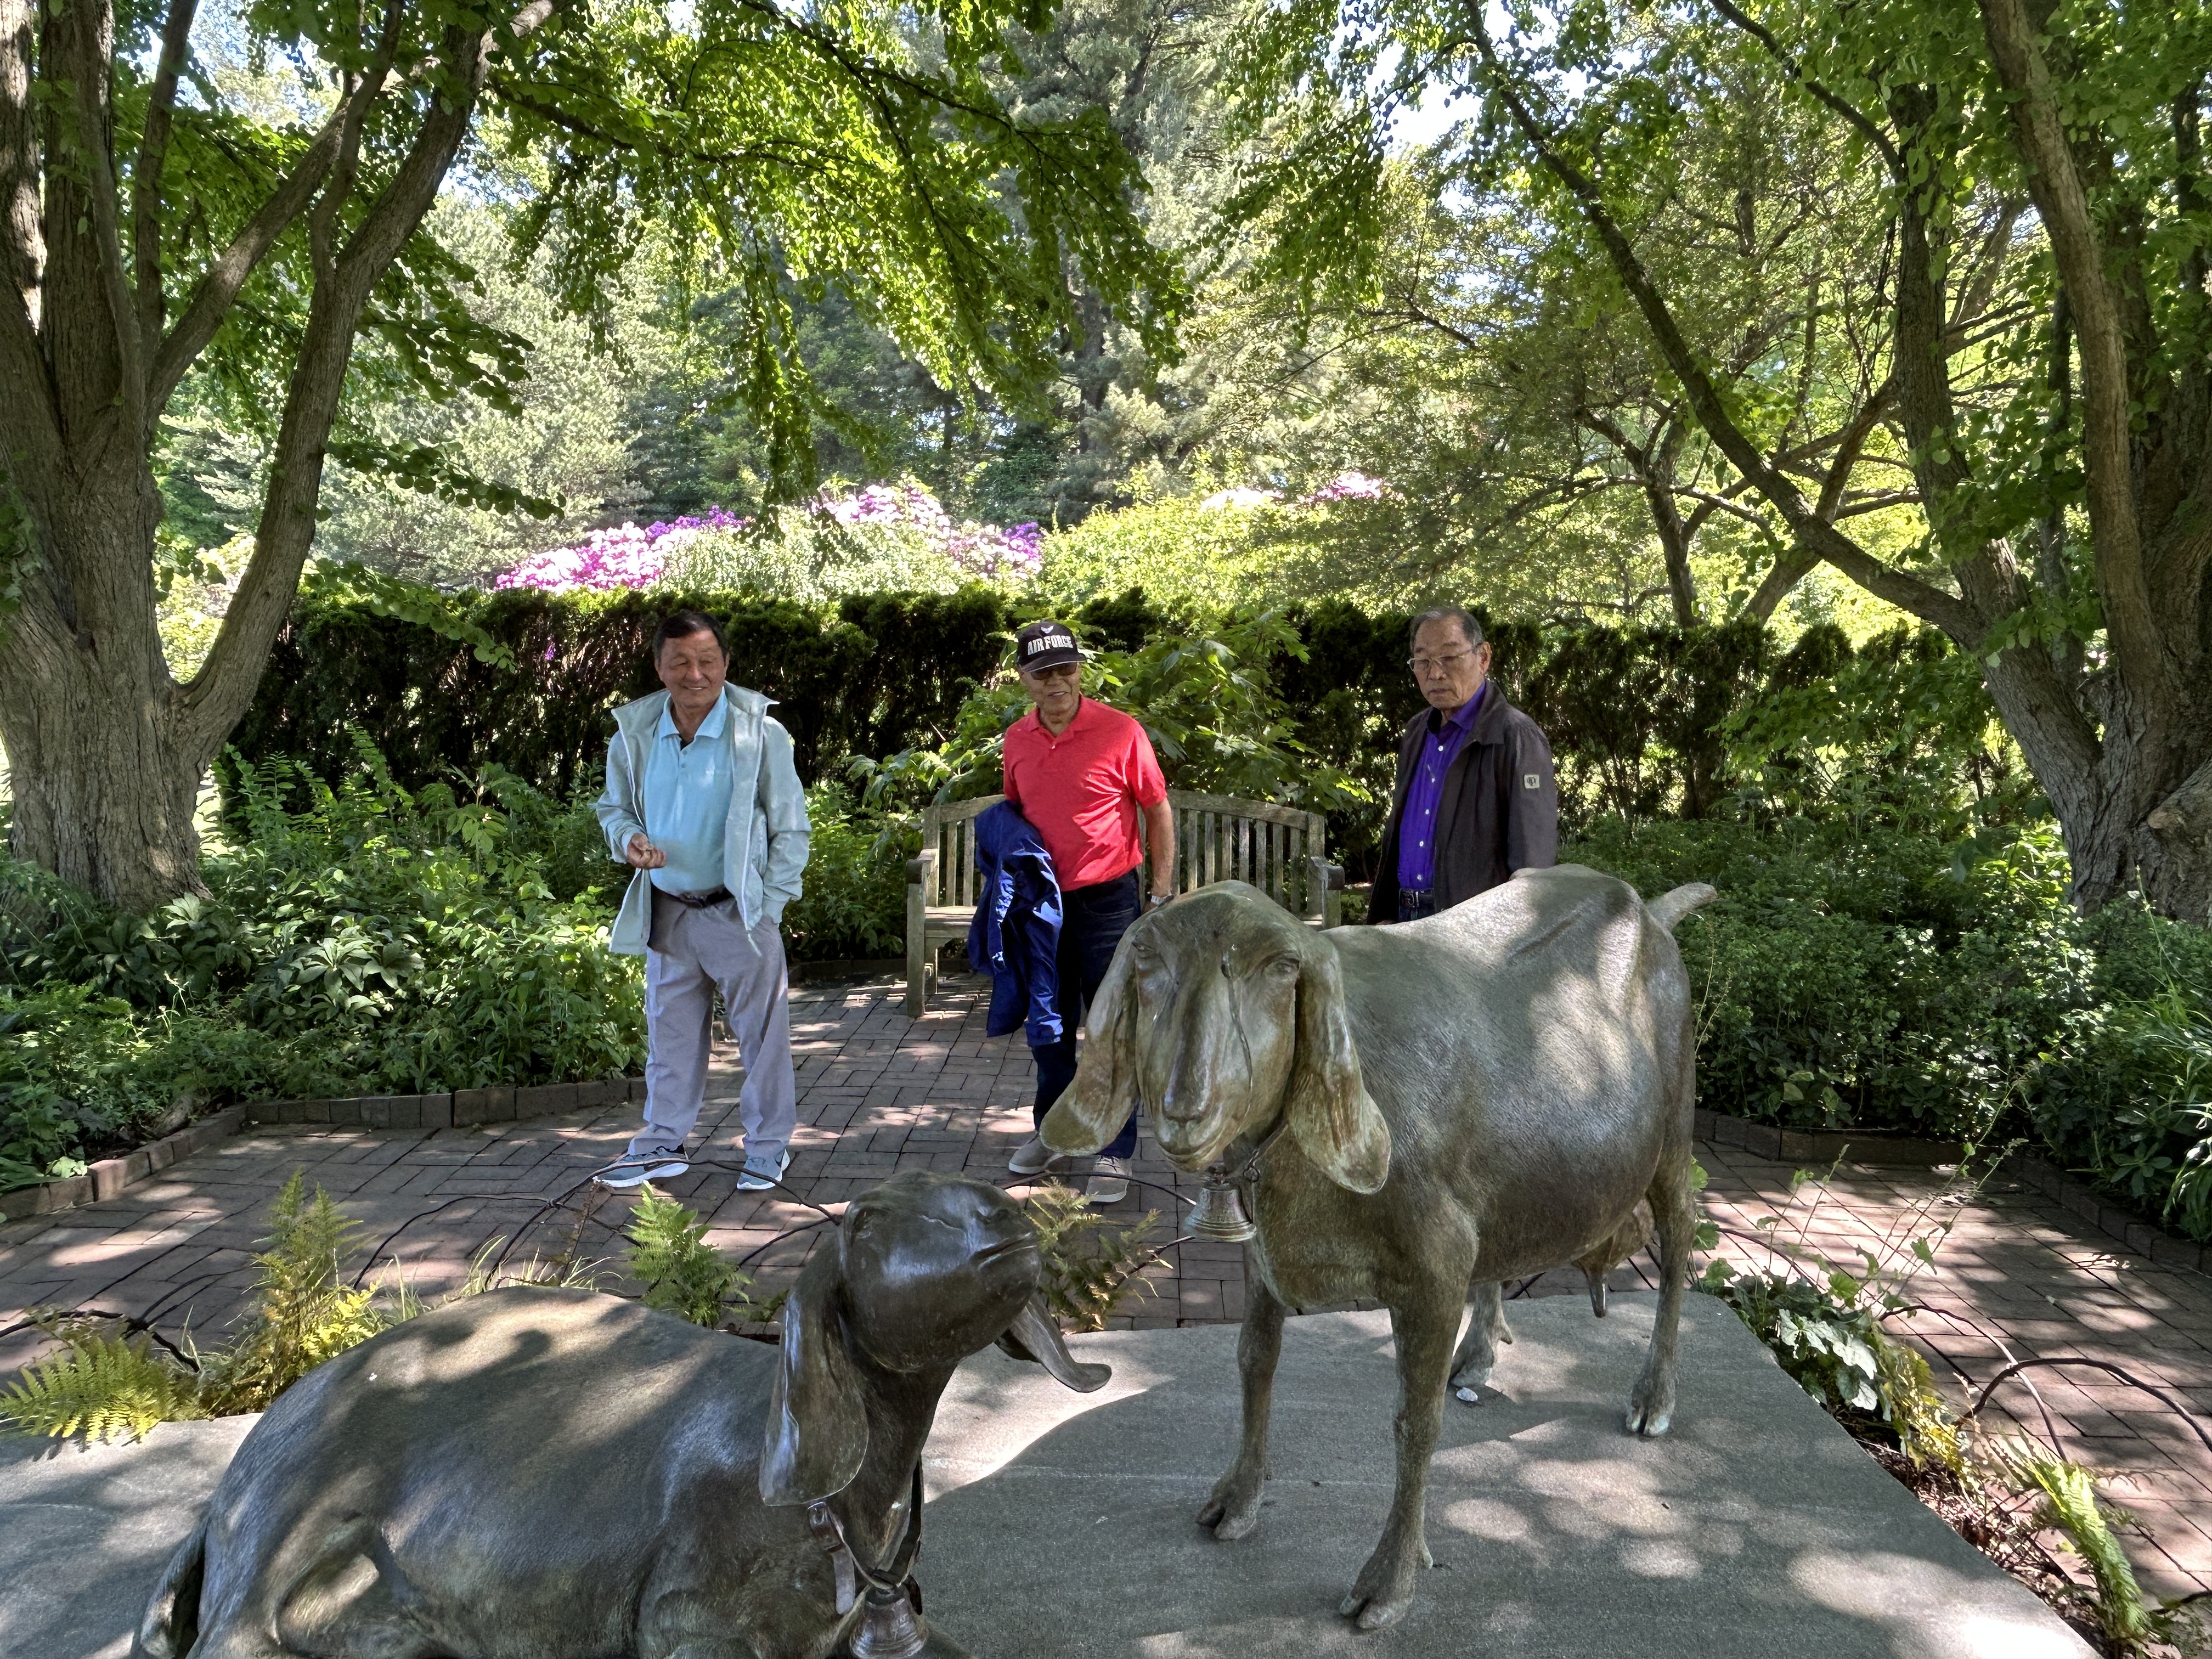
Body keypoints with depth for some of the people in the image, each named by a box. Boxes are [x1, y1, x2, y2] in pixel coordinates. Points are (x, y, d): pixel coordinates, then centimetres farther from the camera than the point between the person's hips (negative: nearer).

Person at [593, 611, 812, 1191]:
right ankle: (663, 1143, 30)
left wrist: (768, 906, -9)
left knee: (763, 1034, 5)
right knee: (670, 1034, 15)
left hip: (739, 912, -3)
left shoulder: (762, 733, -10)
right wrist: (628, 839, -9)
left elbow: (791, 829, -4)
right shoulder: (634, 734, 0)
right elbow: (613, 806, 14)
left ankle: (769, 1147, 21)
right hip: (667, 912, 4)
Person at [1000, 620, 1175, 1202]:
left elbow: (1159, 812, -4)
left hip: (1106, 902, -5)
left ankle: (1115, 1154, 12)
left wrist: (1163, 894, -9)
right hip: (1041, 903, 5)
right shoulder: (1017, 740, 4)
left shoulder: (1120, 732, -11)